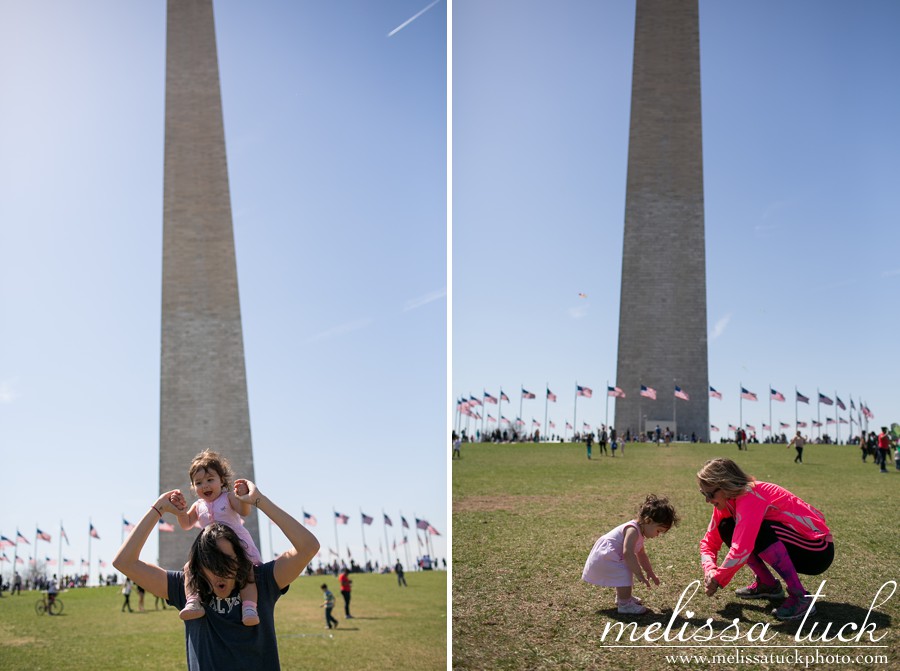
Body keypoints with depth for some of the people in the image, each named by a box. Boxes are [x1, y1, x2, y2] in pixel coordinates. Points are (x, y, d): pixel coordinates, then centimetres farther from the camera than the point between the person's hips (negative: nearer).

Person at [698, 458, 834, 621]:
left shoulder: (751, 497, -26)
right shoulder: (727, 502, 0)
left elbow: (741, 549, -33)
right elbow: (710, 541, 4)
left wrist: (717, 579, -21)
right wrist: (710, 570, -16)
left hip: (818, 550, -9)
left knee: (757, 531, -33)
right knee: (727, 529, -1)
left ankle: (800, 597, -25)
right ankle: (767, 584, 8)